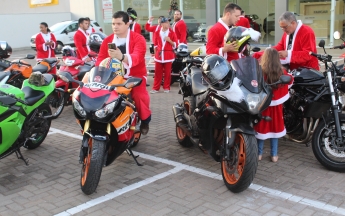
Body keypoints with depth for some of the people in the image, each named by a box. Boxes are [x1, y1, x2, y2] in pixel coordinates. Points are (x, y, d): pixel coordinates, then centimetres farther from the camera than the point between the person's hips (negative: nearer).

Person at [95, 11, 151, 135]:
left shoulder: (138, 39, -8)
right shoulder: (107, 40, 8)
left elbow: (137, 57, -28)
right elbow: (100, 59, 2)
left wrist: (121, 57, -49)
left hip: (135, 76, -4)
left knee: (140, 95, -29)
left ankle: (145, 120, 2)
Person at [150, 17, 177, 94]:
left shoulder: (172, 33, 1)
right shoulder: (157, 33, 4)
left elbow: (175, 45, 2)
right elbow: (155, 44, 12)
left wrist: (170, 40, -15)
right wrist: (156, 53, 9)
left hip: (168, 55, -1)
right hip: (159, 55, 1)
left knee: (167, 72, 2)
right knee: (157, 72, 2)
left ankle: (166, 87, 12)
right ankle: (155, 88, 7)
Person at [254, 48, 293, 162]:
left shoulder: (260, 72, -19)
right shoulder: (282, 72, -6)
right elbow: (290, 81, 12)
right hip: (276, 106, 3)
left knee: (261, 127, 10)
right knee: (275, 127, 13)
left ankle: (259, 153, 18)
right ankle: (274, 154, 19)